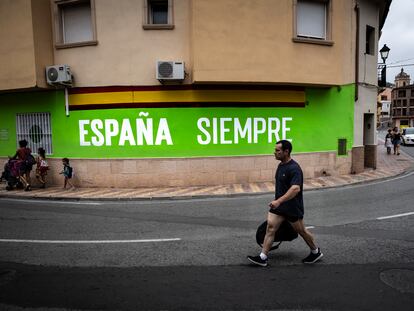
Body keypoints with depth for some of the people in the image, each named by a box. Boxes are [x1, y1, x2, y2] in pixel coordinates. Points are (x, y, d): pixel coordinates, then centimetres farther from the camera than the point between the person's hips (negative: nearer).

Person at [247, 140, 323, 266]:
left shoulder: (294, 168, -22)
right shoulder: (281, 165, 7)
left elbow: (295, 188, -34)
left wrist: (278, 201, -41)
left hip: (292, 206, -8)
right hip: (279, 204, 8)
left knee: (301, 231, 11)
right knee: (270, 227, -2)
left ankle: (316, 252, 35)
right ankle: (262, 257, 0)